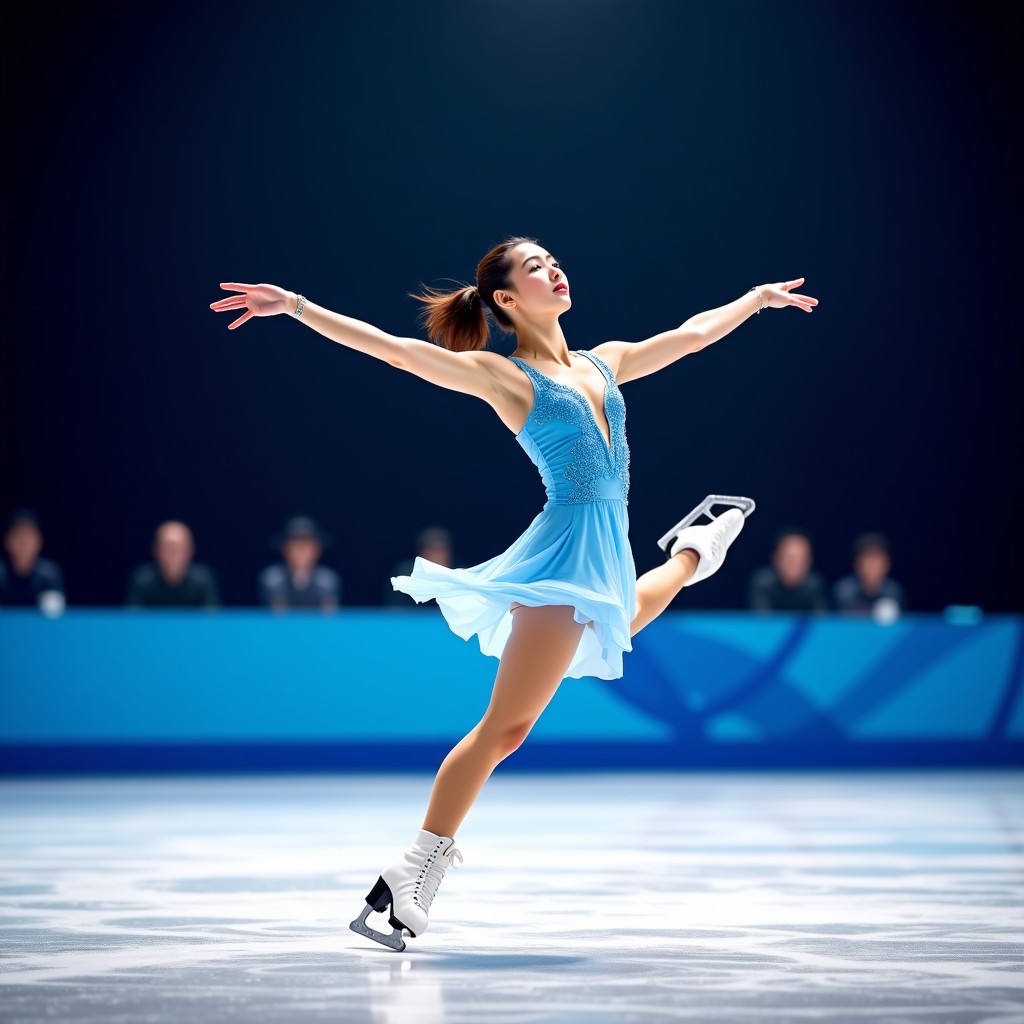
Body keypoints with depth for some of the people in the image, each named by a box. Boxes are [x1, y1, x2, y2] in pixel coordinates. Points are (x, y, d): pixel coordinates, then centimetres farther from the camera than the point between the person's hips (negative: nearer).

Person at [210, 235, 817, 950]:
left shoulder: (606, 362, 16)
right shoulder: (502, 375, -4)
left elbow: (692, 334, 30)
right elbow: (393, 348, -12)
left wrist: (761, 296, 40)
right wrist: (295, 306, -20)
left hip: (609, 555, 7)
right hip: (566, 549, -7)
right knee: (505, 726, -13)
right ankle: (417, 868, -12)